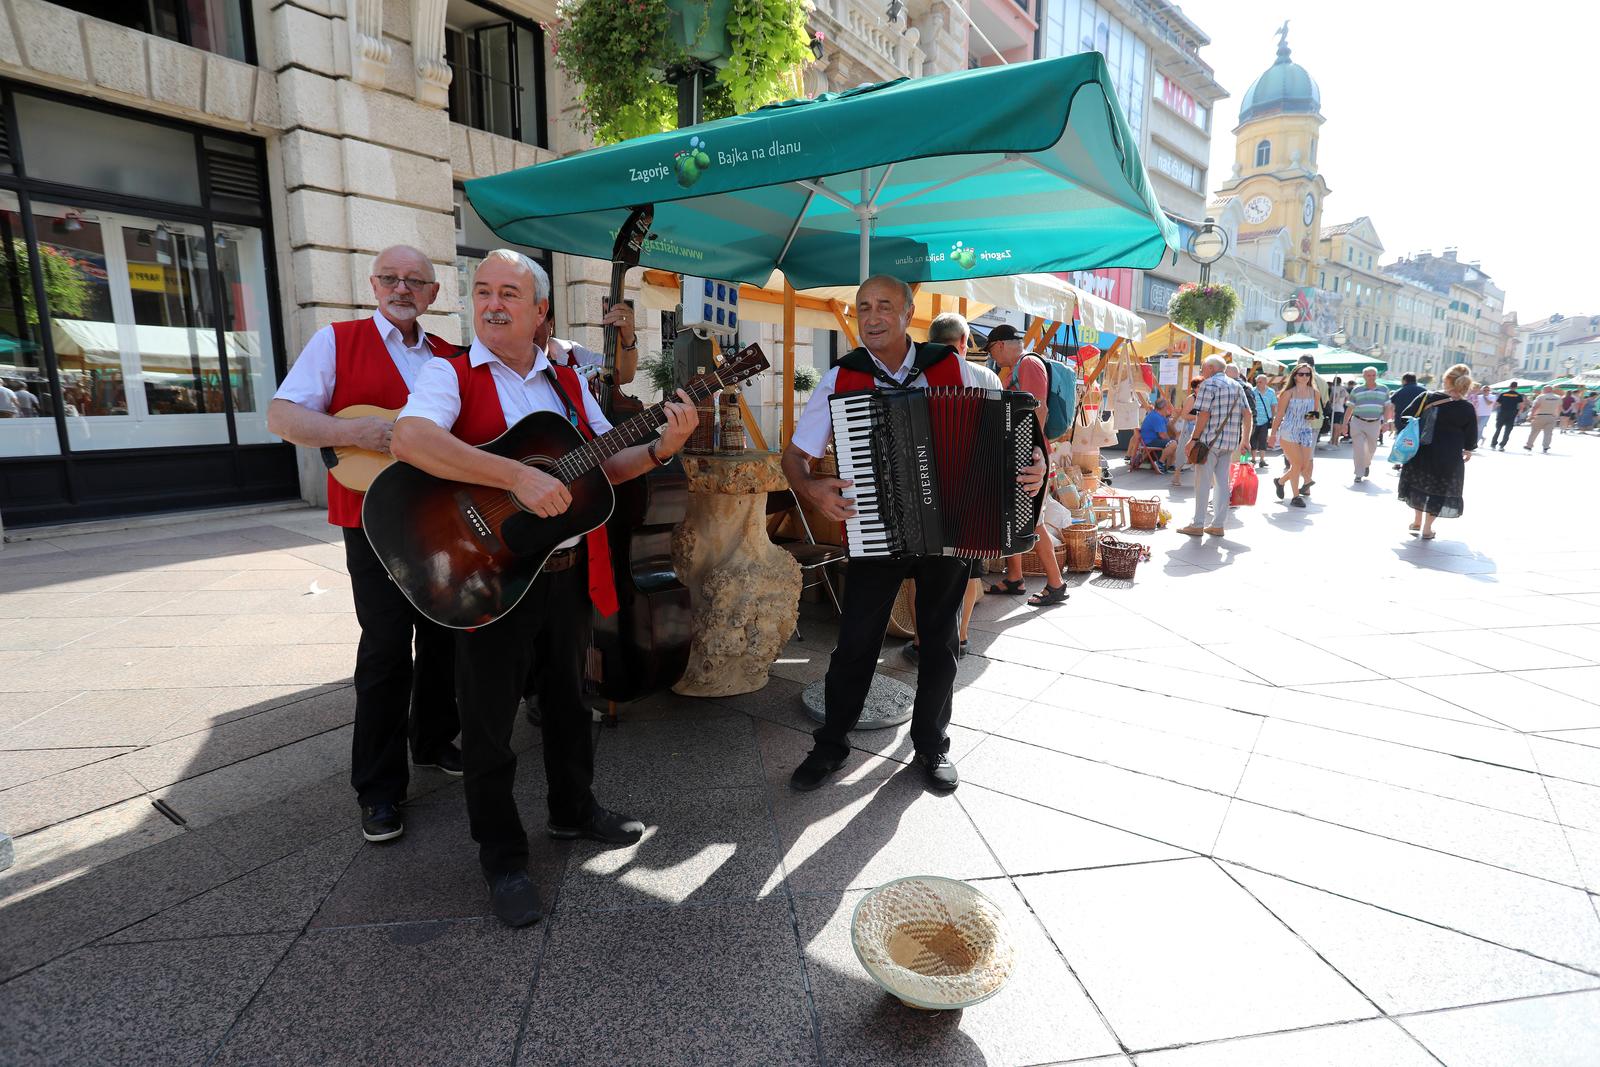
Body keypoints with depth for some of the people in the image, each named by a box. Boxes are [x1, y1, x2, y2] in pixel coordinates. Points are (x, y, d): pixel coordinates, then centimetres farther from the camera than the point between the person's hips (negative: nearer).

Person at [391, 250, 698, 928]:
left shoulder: (567, 381, 10)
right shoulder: (451, 374, -6)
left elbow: (606, 465, 11)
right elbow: (409, 440, -27)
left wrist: (662, 447, -7)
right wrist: (518, 476, -32)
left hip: (568, 572, 5)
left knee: (568, 701, 20)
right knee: (489, 722, 7)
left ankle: (573, 809, 42)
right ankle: (503, 858, 27)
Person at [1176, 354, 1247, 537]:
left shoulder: (1209, 384, -7)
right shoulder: (1237, 386, 15)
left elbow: (1204, 414, -15)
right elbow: (1247, 413, 13)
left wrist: (1194, 438, -12)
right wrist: (1243, 438, 18)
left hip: (1210, 440, -7)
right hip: (1230, 442, 7)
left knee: (1203, 483, -2)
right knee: (1222, 482, 9)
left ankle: (1198, 525, 0)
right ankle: (1217, 525, 11)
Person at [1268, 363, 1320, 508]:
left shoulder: (1314, 392, 9)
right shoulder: (1289, 392, -3)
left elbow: (1315, 412, 20)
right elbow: (1279, 415, 0)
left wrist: (1312, 415, -4)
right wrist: (1273, 434, 0)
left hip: (1306, 432, 5)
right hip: (1289, 431, -5)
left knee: (1305, 466, 0)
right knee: (1297, 464, -9)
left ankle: (1280, 481, 26)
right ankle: (1296, 497, 2)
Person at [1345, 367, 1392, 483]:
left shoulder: (1384, 390, 7)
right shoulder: (1356, 390, 2)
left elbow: (1387, 408, 10)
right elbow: (1350, 408, 4)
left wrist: (1385, 422, 2)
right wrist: (1345, 423, 1)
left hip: (1374, 424, 2)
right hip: (1358, 422, -2)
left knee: (1371, 448, 13)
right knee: (1358, 449, -7)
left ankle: (1367, 465, 42)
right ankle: (1359, 474, -2)